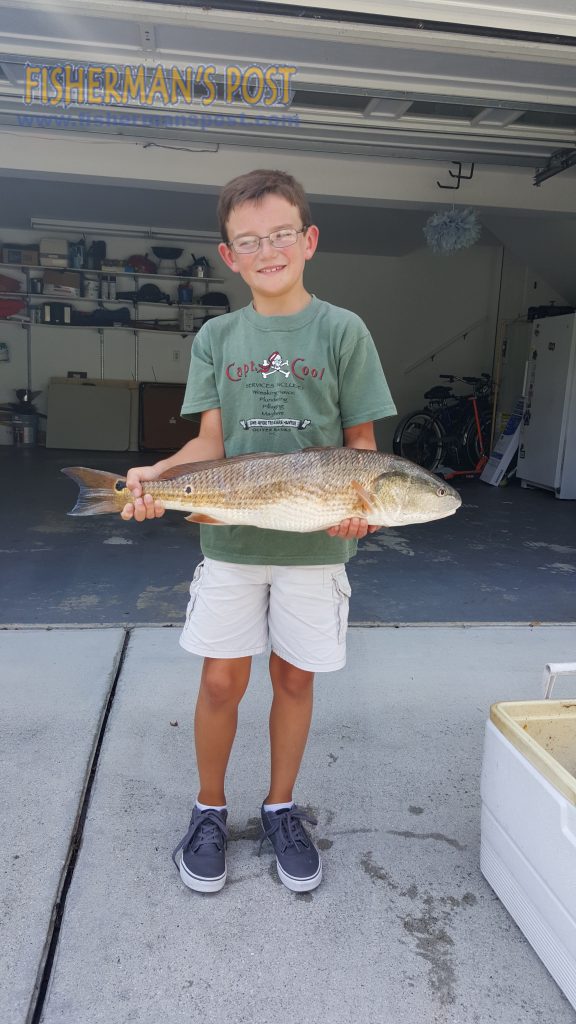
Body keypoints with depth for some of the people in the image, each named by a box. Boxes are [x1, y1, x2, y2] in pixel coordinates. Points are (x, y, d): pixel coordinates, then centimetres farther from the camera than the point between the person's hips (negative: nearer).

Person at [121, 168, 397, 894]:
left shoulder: (341, 330, -1)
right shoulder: (216, 337, 5)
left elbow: (361, 441, -1)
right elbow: (211, 441, 2)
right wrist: (155, 473, -16)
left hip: (314, 542, -1)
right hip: (229, 539, 1)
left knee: (294, 678, 11)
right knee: (221, 680, 6)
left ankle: (281, 809, 33)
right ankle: (210, 811, 31)